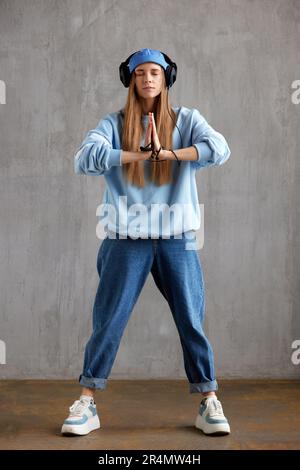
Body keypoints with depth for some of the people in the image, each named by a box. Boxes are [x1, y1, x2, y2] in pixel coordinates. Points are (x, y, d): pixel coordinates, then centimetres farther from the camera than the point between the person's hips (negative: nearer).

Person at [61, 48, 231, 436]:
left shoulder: (186, 119, 7)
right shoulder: (114, 123, 5)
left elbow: (220, 149, -11)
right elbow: (83, 158, -13)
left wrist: (167, 152, -23)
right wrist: (142, 154, -21)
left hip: (176, 237, 1)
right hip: (128, 238, 0)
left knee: (191, 321, 5)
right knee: (107, 322, 1)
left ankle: (209, 404, 18)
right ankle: (86, 404, 14)